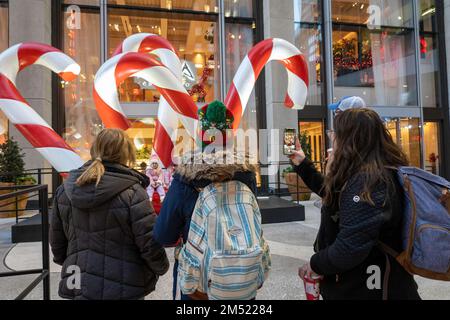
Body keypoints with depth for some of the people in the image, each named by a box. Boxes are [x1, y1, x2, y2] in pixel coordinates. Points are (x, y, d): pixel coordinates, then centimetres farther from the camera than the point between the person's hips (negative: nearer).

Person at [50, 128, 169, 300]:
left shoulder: (65, 190, -2)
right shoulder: (133, 193, -20)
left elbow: (57, 240, 8)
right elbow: (151, 243, -17)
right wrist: (162, 267, 3)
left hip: (79, 285, 5)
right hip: (123, 287, -4)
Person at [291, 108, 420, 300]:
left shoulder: (367, 182, -29)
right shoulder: (367, 176, 3)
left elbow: (350, 248, -34)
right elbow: (331, 191, 19)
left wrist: (316, 265, -17)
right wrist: (302, 165, 20)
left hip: (363, 289, -9)